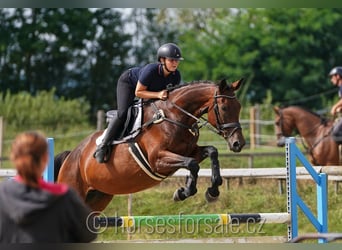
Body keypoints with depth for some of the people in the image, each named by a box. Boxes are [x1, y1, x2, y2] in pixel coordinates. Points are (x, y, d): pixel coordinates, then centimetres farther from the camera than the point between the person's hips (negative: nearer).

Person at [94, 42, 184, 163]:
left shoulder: (176, 75, -24)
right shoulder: (151, 70, -42)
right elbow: (138, 92, -33)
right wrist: (158, 95, -45)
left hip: (150, 88, 7)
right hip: (128, 82, -7)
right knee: (123, 114, -20)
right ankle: (103, 146, -15)